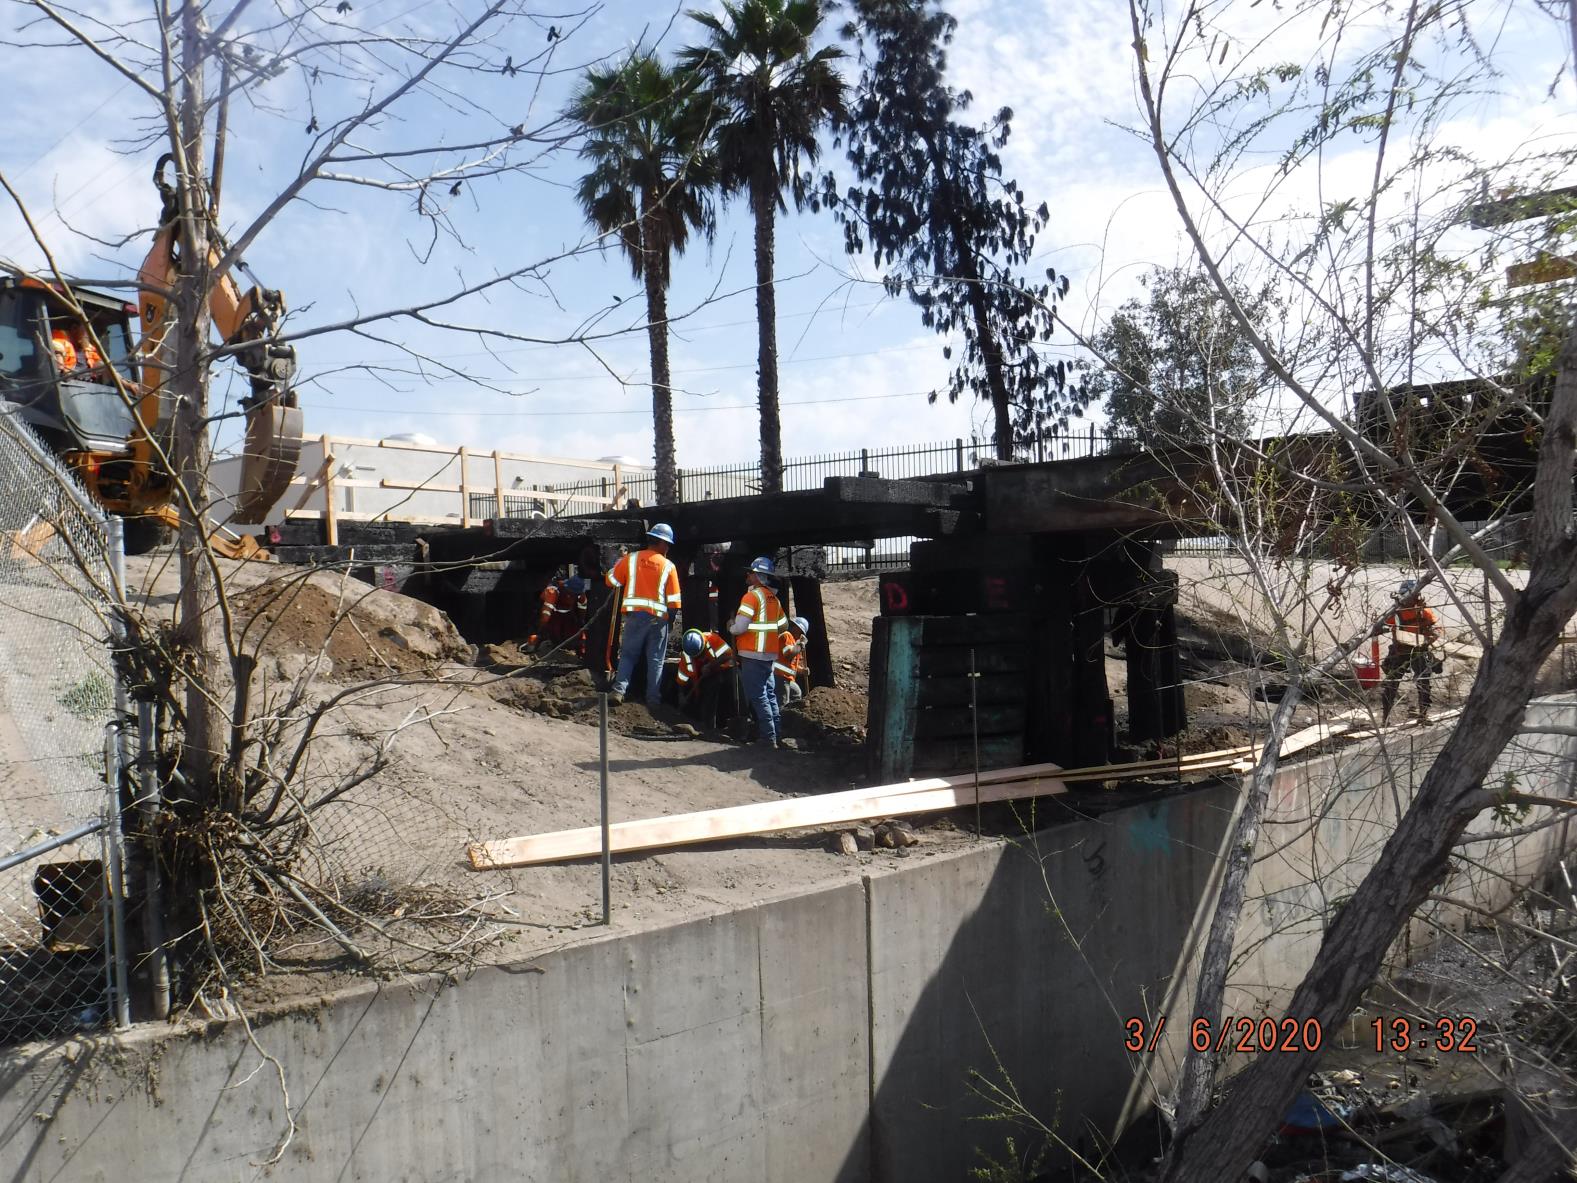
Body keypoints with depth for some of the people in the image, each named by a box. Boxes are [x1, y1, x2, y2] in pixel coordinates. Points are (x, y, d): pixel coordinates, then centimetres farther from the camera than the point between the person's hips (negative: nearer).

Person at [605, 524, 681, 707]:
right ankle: (653, 699, 8)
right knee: (656, 660, 8)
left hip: (634, 614, 1)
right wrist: (671, 618, 15)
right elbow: (673, 599, 1)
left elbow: (612, 581, 7)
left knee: (627, 655, 9)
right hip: (659, 617, 0)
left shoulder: (630, 559, 1)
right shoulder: (668, 566, 1)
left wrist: (619, 561, 23)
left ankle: (618, 691, -7)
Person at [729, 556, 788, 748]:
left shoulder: (752, 596, -13)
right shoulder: (773, 597, 11)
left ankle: (767, 737, -7)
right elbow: (783, 625, 17)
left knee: (757, 696, -5)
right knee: (769, 693, 14)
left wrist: (731, 627, 2)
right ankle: (774, 734, 20)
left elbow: (740, 627, -18)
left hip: (752, 654, -8)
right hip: (769, 653, 8)